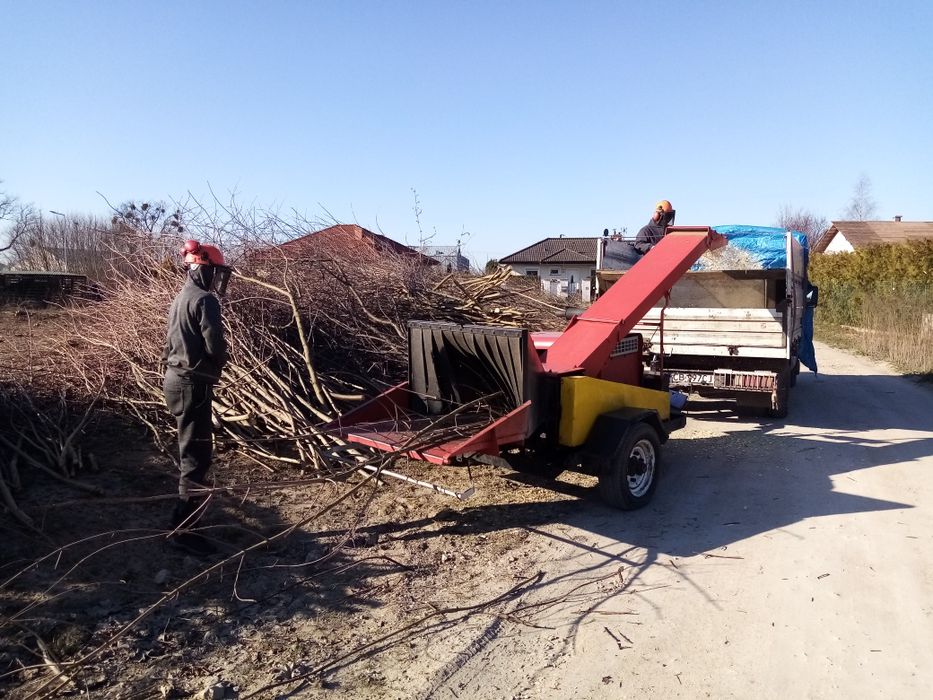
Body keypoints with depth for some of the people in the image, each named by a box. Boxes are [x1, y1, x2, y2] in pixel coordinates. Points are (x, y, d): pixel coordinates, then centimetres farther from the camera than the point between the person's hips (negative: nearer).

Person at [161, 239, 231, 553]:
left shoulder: (180, 297, 14)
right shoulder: (205, 300, -16)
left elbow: (173, 339, 16)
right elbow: (215, 345, -20)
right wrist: (218, 365, 1)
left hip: (177, 378, 10)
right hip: (193, 383, -10)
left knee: (192, 445, 26)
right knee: (196, 453, -8)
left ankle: (191, 493, 45)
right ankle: (182, 525, -6)